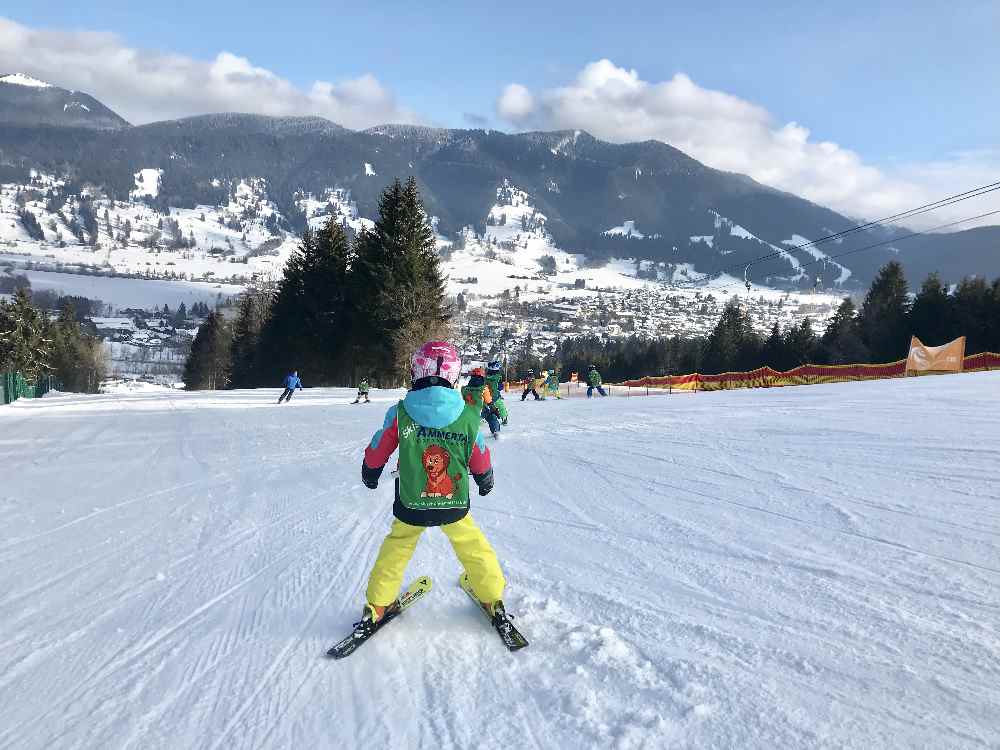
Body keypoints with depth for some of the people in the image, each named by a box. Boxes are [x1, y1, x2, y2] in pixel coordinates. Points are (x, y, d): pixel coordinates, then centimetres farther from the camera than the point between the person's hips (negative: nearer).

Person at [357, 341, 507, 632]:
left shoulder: (400, 414, -14)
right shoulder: (468, 416, -12)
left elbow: (376, 453, -1)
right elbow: (480, 463, 2)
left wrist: (370, 476, 21)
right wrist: (486, 482, 24)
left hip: (411, 506, 0)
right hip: (455, 506, 0)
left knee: (396, 548, 22)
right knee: (473, 547, 22)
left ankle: (377, 605, 31)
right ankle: (492, 599, 32)